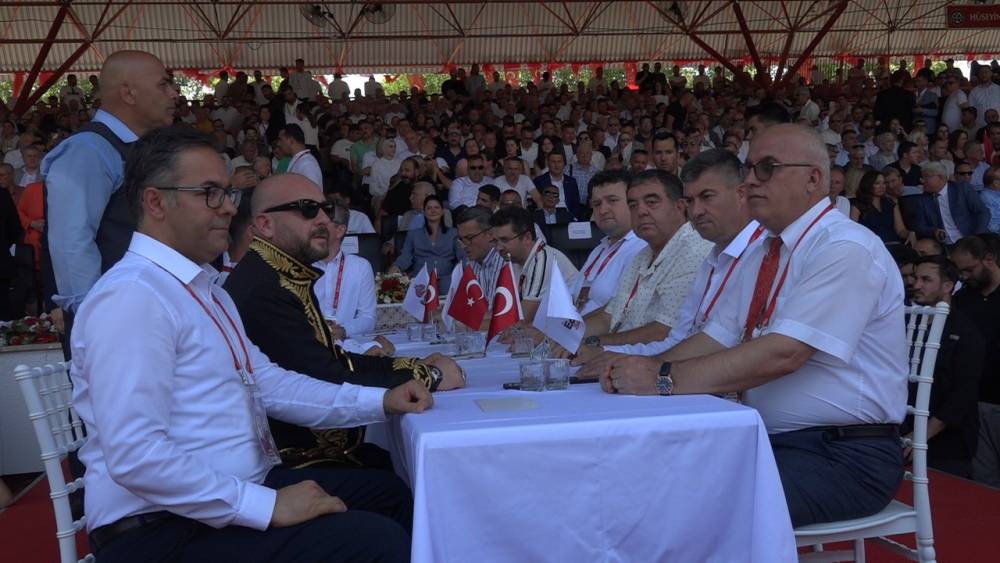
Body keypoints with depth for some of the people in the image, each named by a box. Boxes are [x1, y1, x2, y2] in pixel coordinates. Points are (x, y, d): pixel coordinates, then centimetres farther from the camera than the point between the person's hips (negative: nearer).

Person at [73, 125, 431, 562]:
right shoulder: (131, 296, -19)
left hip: (236, 494, 10)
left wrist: (379, 401, 4)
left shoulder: (203, 288, 16)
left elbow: (266, 382, 13)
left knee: (389, 494, 17)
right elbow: (136, 457, -26)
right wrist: (266, 506, -25)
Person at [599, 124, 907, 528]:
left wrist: (665, 379, -23)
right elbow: (716, 340, 8)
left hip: (843, 457, -7)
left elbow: (782, 353, -24)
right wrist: (645, 369, -10)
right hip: (769, 441, 7)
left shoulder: (845, 249, -15)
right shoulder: (762, 255, 13)